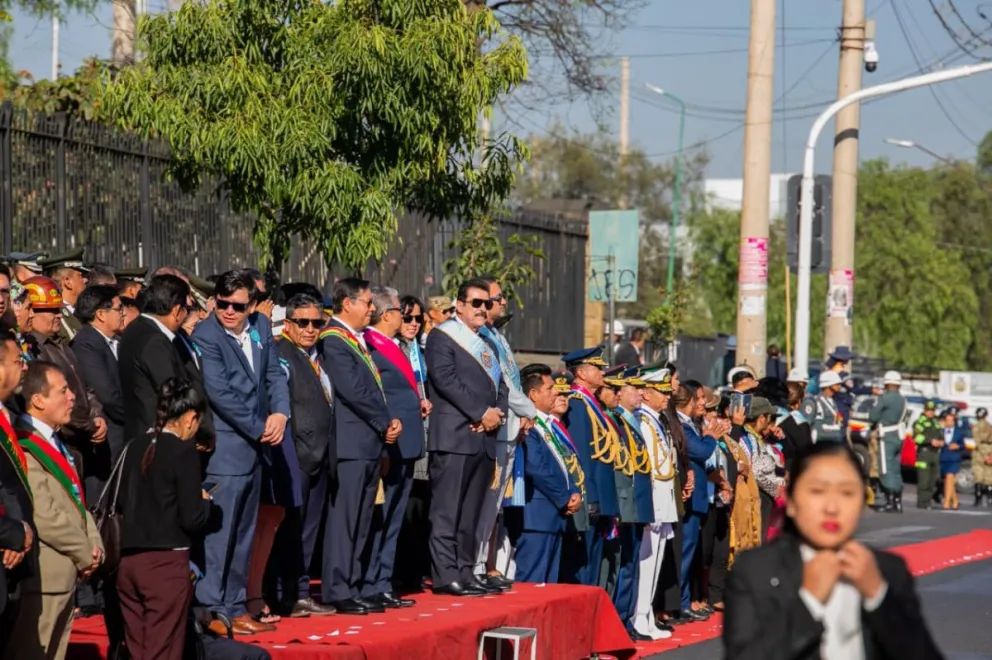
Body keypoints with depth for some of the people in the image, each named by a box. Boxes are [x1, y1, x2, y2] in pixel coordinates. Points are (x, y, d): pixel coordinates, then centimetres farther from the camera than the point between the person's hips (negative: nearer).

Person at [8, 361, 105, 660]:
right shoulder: (25, 448, -18)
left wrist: (95, 545, 4)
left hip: (67, 574, 10)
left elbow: (77, 501, 20)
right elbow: (44, 516, -24)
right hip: (45, 576, -10)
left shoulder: (54, 443, 15)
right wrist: (85, 554, -12)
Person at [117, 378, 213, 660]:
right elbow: (192, 519, -13)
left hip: (128, 560, 6)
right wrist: (206, 501, 7)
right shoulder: (183, 452, -10)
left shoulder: (136, 447, 7)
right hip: (166, 562, -6)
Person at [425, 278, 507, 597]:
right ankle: (445, 576, -10)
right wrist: (481, 413, -15)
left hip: (484, 438, 8)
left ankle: (465, 573, 11)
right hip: (454, 436, -8)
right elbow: (445, 379, -13)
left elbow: (501, 386, 20)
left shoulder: (487, 345, 24)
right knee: (447, 510, -8)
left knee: (471, 514, 8)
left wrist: (498, 414, -1)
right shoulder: (442, 336, -1)